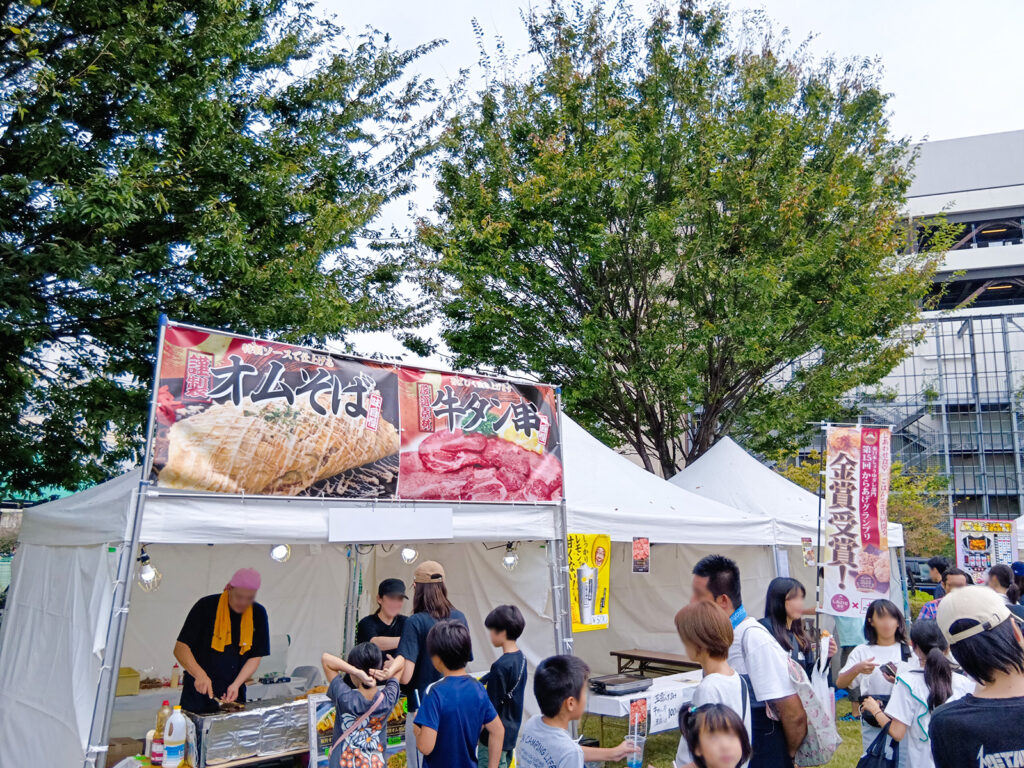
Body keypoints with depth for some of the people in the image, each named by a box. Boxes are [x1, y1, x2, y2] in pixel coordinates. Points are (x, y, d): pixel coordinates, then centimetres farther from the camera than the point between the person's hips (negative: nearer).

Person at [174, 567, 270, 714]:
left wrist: (236, 684, -15)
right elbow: (180, 649, -12)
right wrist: (200, 674, -27)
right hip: (198, 695, -3)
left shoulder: (258, 614, -2)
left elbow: (255, 657, 0)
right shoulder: (206, 606, -12)